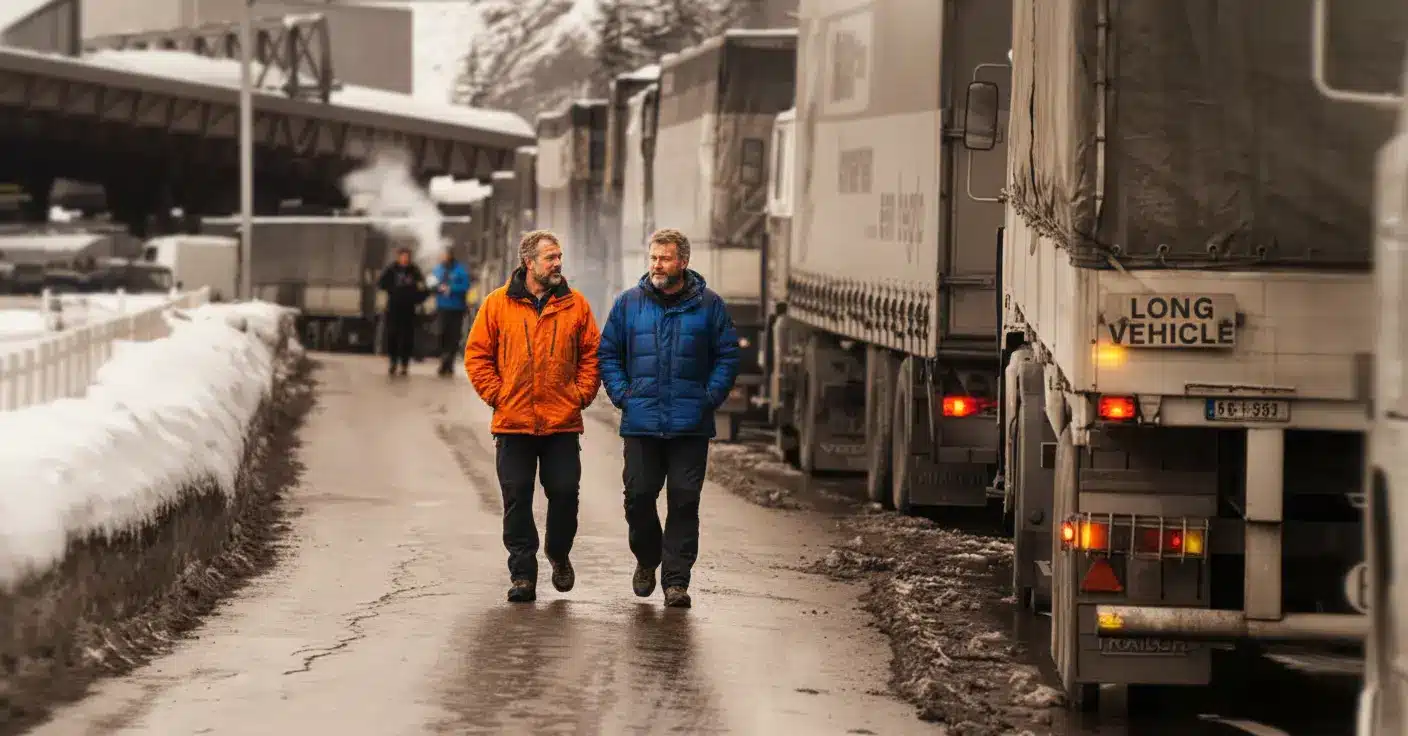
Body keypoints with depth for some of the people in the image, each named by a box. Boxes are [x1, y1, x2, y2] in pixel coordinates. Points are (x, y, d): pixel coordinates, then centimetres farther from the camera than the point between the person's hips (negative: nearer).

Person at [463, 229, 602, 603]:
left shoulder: (575, 304, 5)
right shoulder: (497, 304, 1)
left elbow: (593, 354, 9)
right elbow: (477, 354, 5)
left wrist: (581, 394, -1)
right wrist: (496, 394, -3)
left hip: (563, 422, 1)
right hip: (513, 422, -1)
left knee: (565, 493, 1)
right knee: (517, 499, 2)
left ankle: (558, 553, 27)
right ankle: (523, 573, 9)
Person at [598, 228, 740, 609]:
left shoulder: (709, 305, 4)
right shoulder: (629, 303, 7)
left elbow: (727, 356, 8)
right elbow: (608, 353, 13)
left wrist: (710, 398, -3)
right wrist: (622, 394, 0)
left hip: (691, 424, -1)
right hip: (641, 423, 1)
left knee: (684, 500, -2)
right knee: (638, 495, 1)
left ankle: (676, 580, 2)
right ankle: (647, 559, 26)